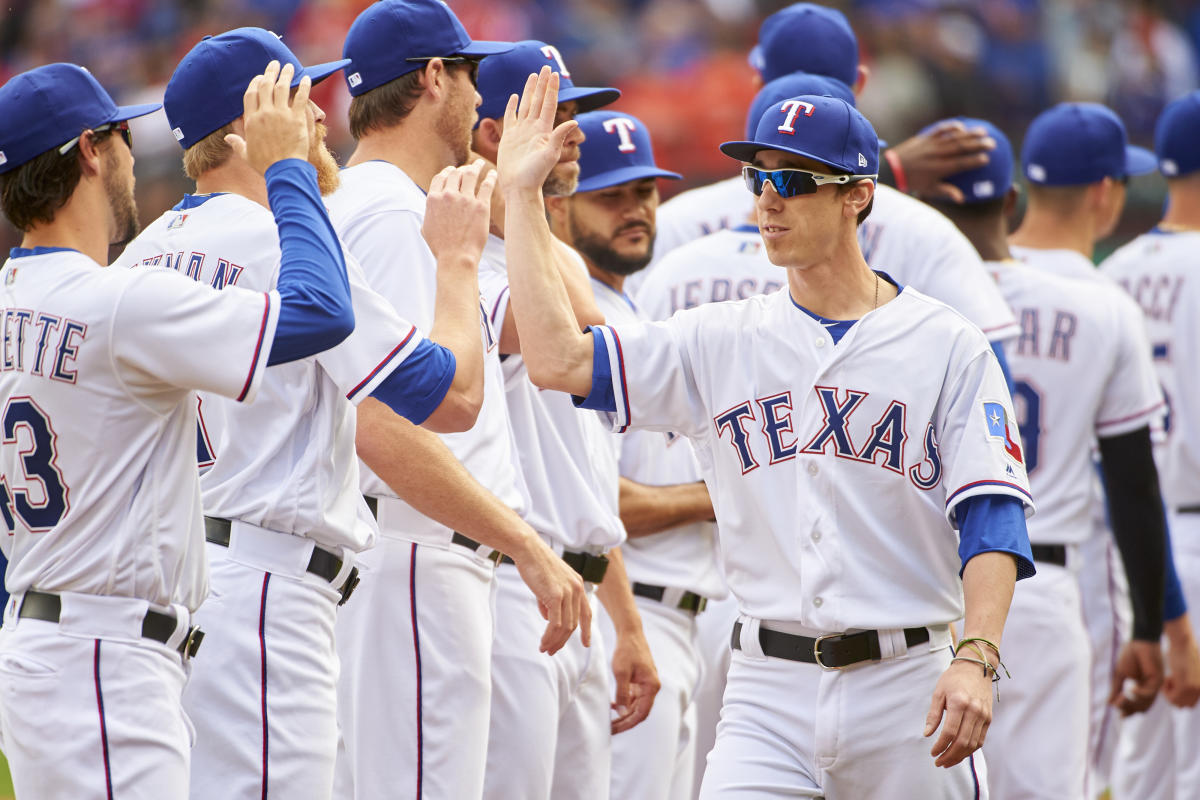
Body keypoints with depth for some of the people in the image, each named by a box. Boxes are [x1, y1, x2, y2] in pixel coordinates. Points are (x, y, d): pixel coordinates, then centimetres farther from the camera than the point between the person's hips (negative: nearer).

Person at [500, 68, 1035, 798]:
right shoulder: (721, 343, 10)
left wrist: (976, 660, -22)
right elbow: (559, 360, 1)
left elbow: (991, 519, -7)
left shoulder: (949, 347, 1)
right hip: (771, 690, 2)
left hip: (905, 683, -2)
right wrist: (521, 193, 4)